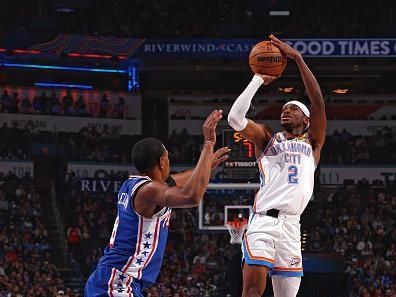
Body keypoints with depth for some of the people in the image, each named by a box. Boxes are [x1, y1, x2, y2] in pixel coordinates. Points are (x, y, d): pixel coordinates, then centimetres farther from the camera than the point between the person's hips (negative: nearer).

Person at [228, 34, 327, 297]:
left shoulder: (313, 143, 18)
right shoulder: (267, 138, 16)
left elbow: (319, 103, 4)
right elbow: (235, 118, -1)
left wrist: (298, 58, -3)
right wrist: (259, 79, 1)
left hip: (291, 226, 2)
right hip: (263, 220, -2)